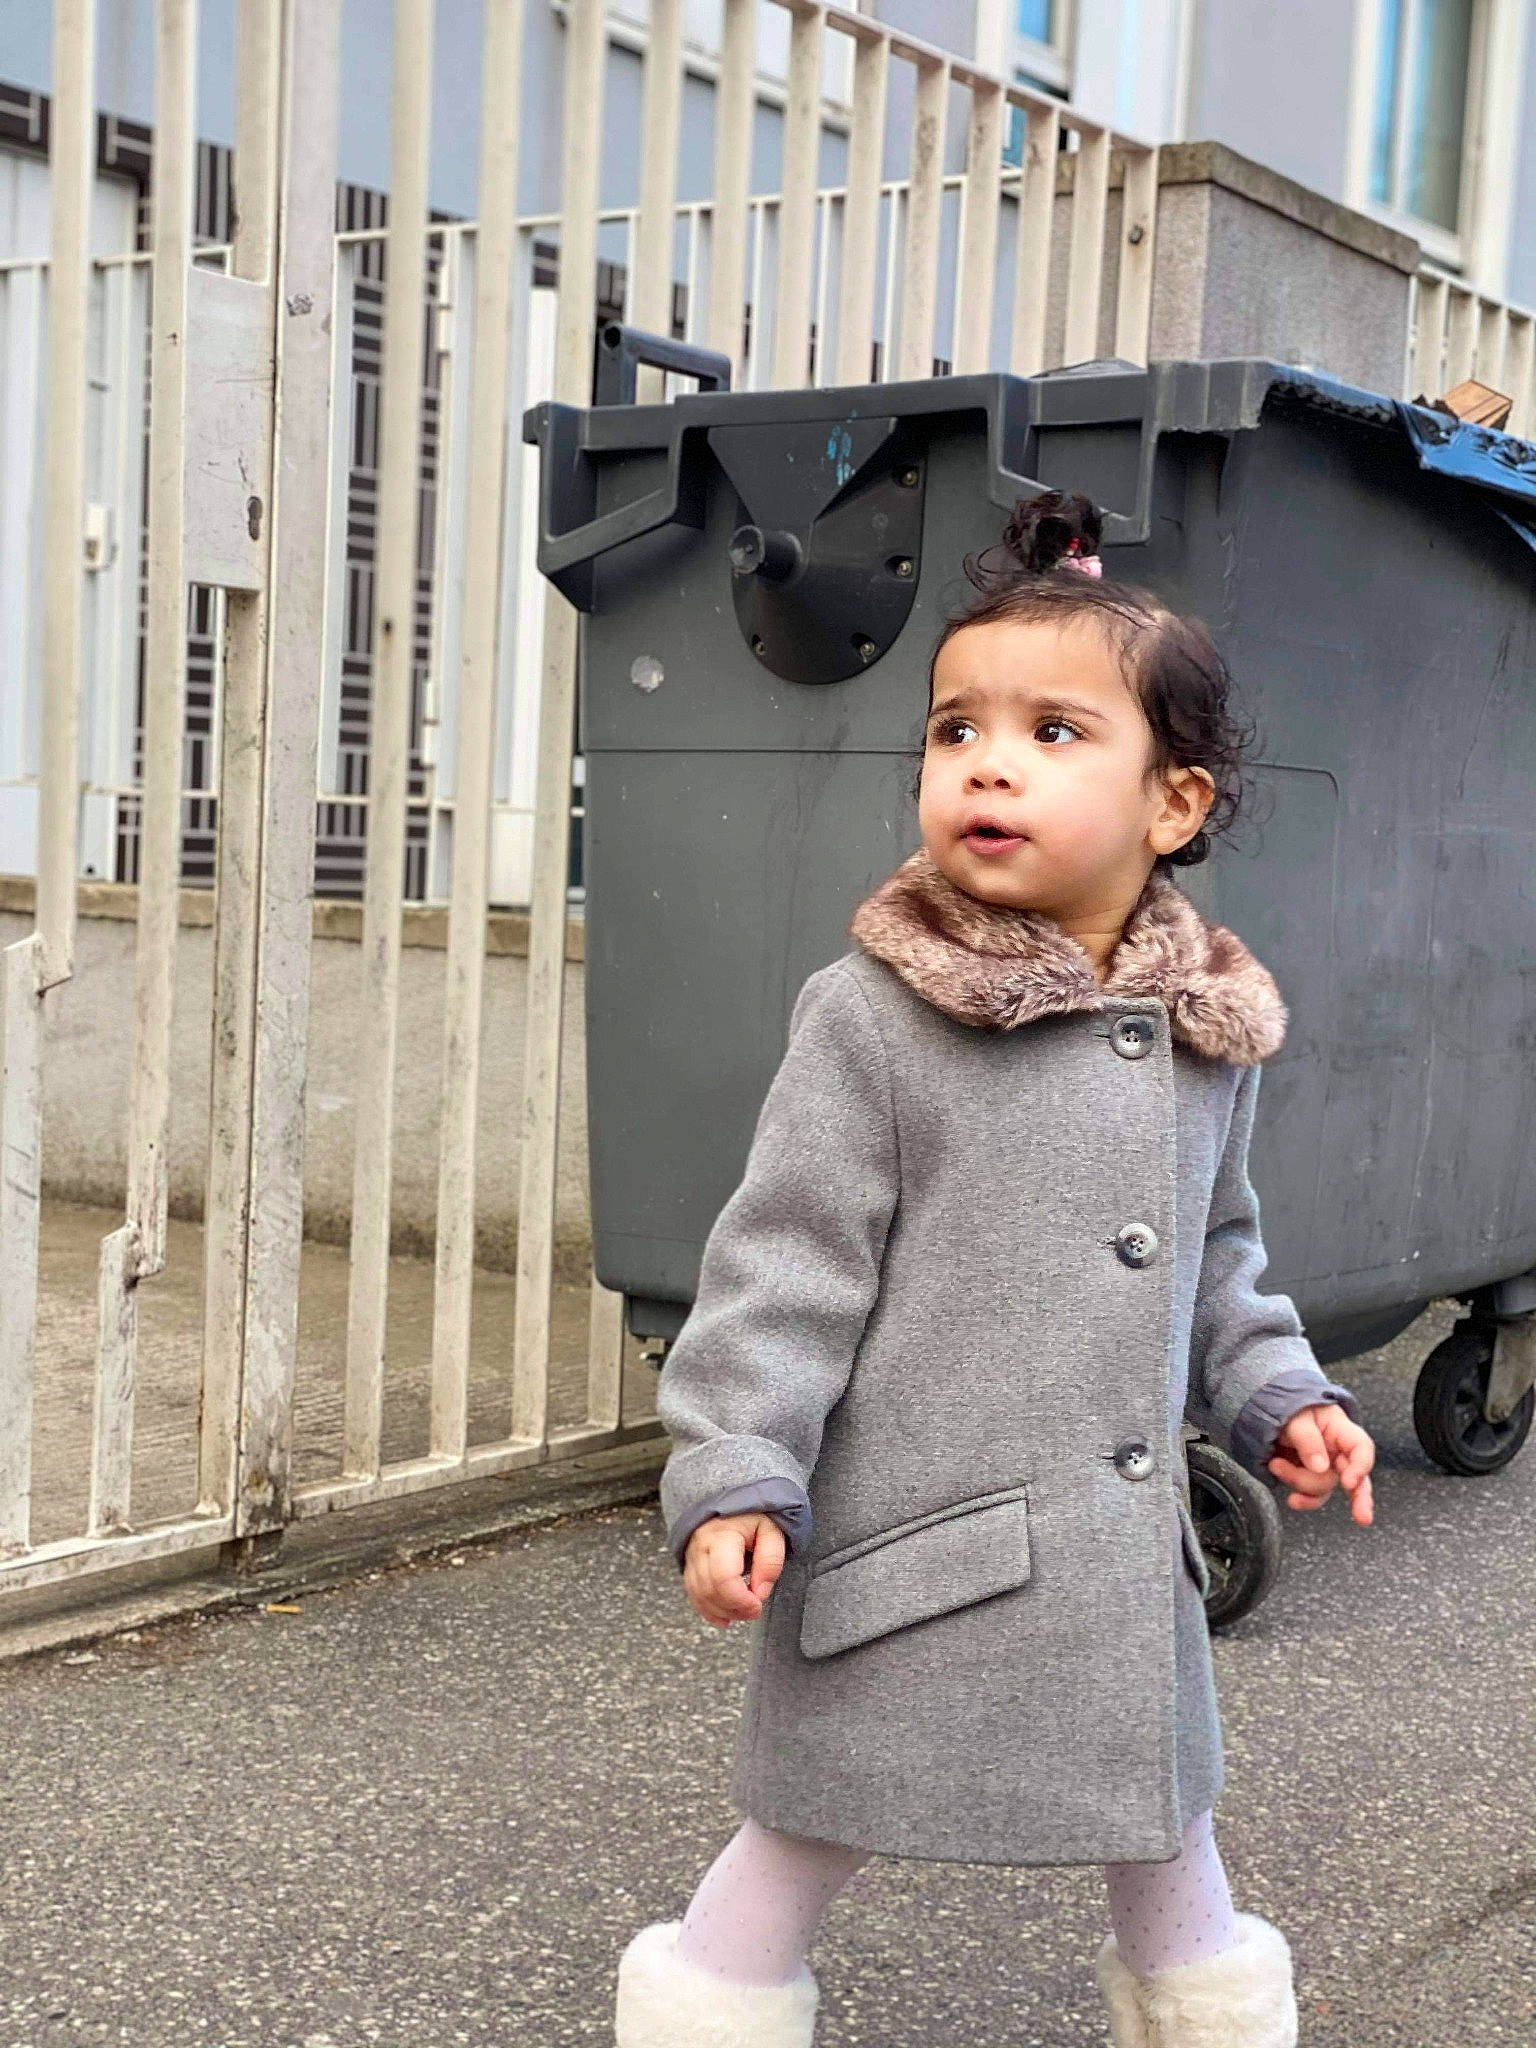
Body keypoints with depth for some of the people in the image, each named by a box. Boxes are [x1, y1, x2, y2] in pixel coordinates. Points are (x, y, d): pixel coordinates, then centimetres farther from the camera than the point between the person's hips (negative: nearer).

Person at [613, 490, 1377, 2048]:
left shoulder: (1207, 1033, 5)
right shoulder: (872, 1019, -13)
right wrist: (736, 1476, -16)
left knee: (1163, 1832, 23)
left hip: (1125, 1554, 5)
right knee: (807, 1838, 11)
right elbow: (786, 1260, -12)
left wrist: (1276, 1397, 7)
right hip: (916, 1538, -5)